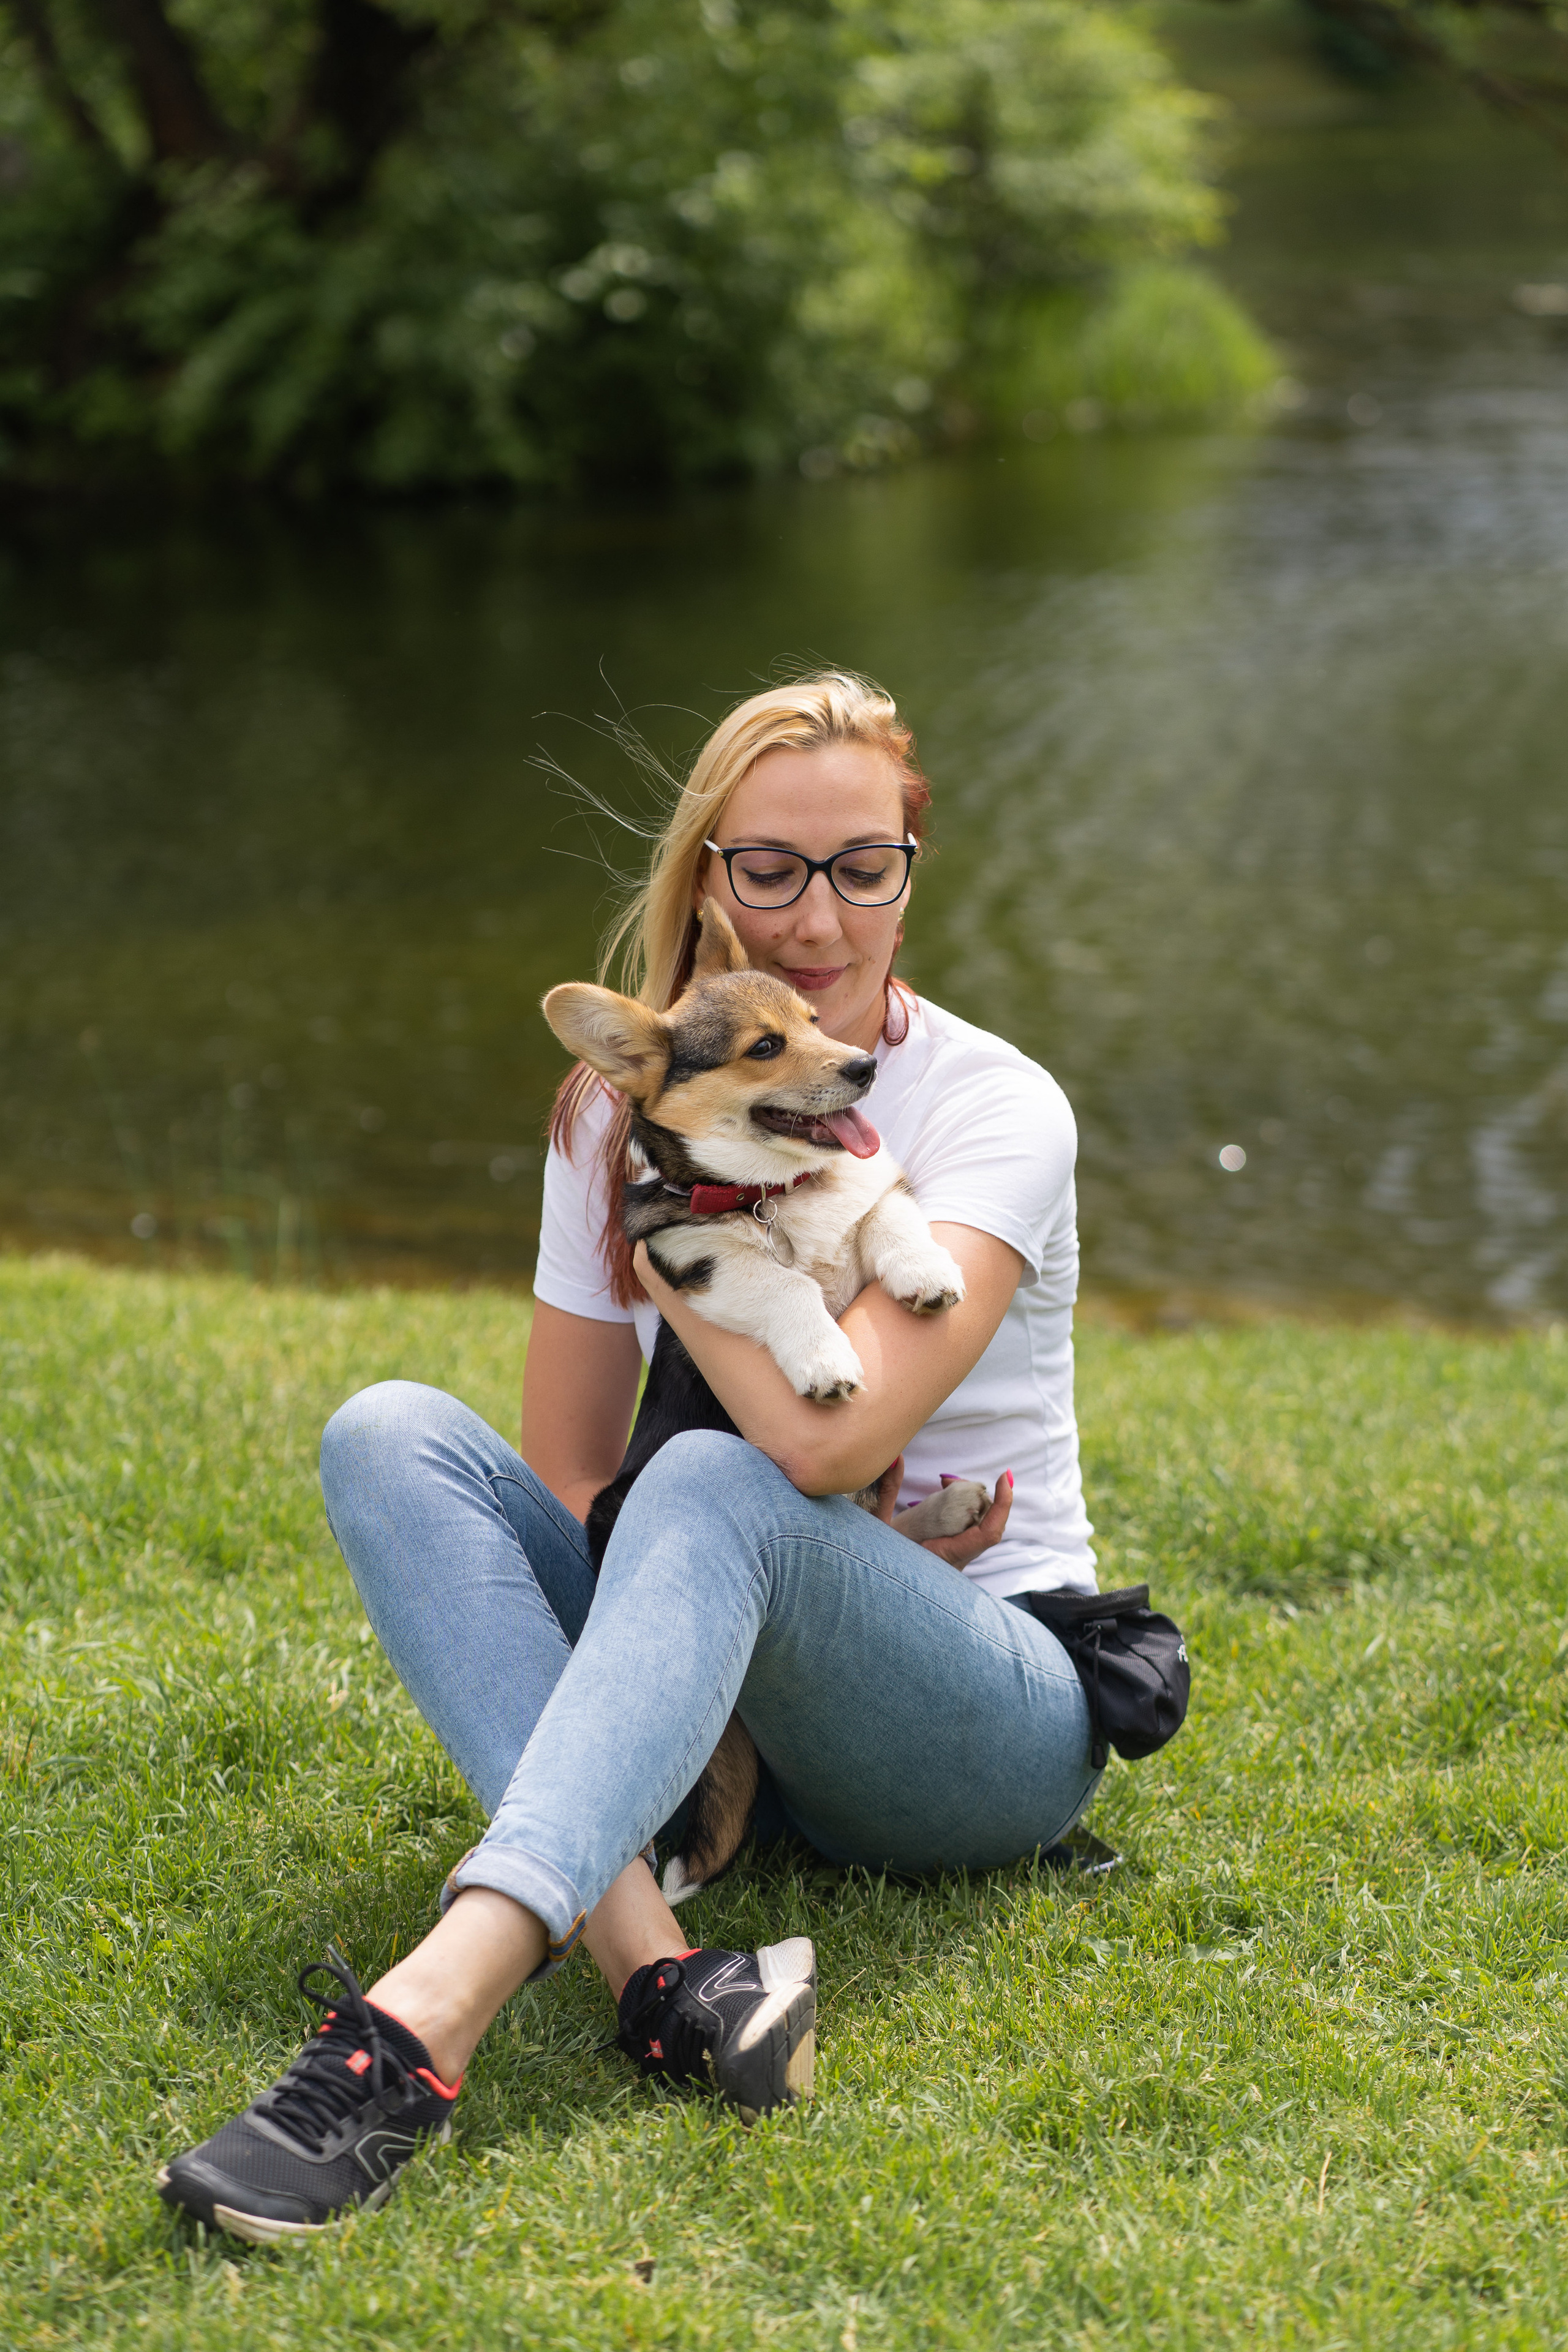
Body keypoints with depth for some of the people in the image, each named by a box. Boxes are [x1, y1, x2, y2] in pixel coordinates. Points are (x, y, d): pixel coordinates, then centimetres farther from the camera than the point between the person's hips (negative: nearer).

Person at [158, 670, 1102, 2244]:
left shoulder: (995, 1110, -11)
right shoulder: (625, 1109, 5)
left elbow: (827, 1437, -26)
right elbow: (561, 1485, 5)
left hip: (991, 1726, -5)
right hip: (727, 1713, 5)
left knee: (713, 1489, -35)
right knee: (390, 1433, -16)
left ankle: (428, 2018, -53)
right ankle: (652, 1963, -38)